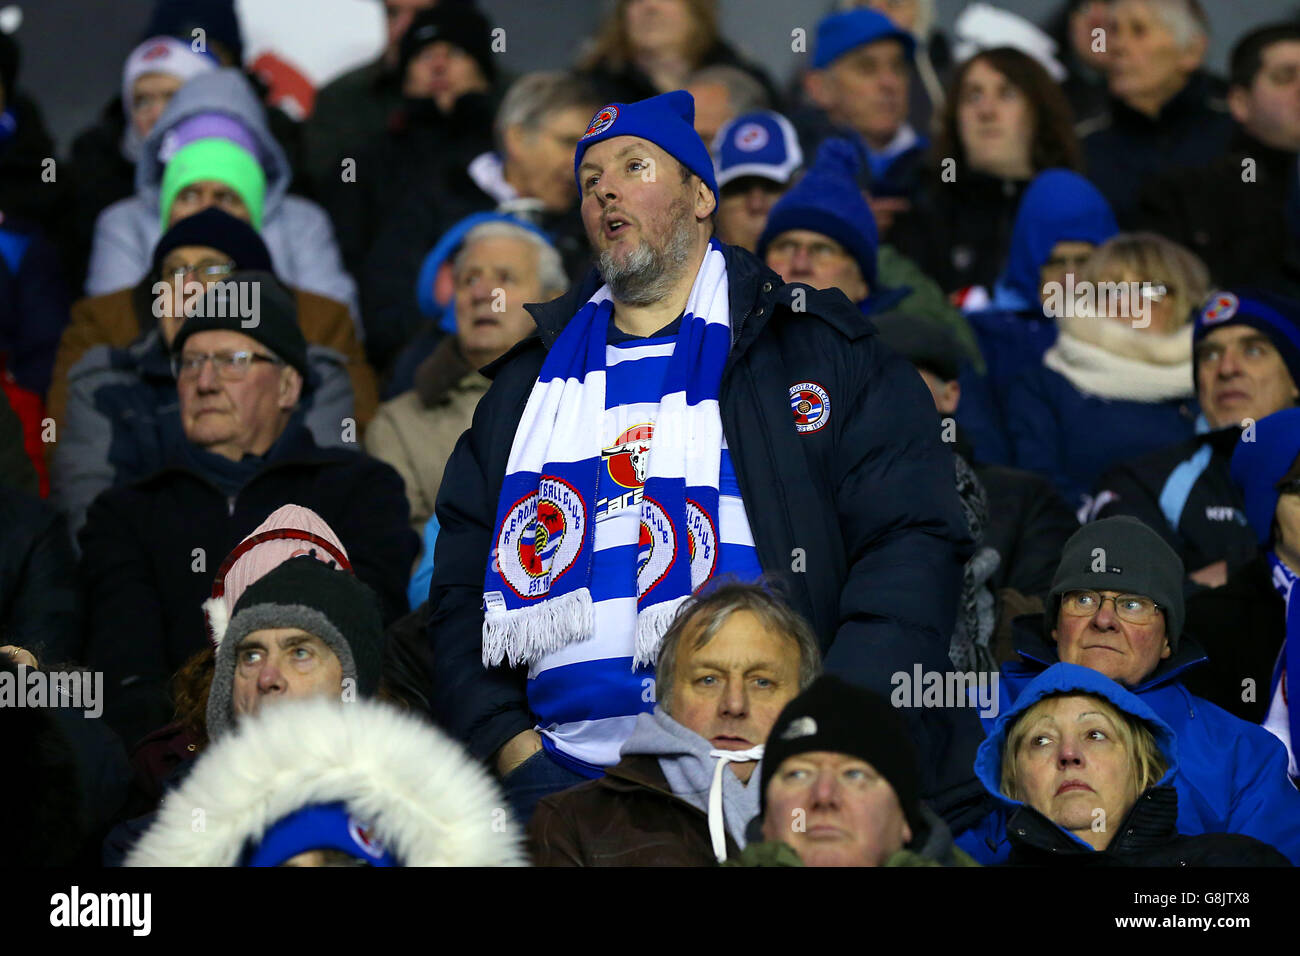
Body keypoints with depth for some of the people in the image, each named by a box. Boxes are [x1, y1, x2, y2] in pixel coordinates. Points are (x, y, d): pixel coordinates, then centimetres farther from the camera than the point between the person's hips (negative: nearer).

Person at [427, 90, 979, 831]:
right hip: (571, 785, 3)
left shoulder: (820, 348, 13)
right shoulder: (529, 384, 23)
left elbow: (911, 545, 3)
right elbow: (460, 584, 22)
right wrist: (515, 753, 4)